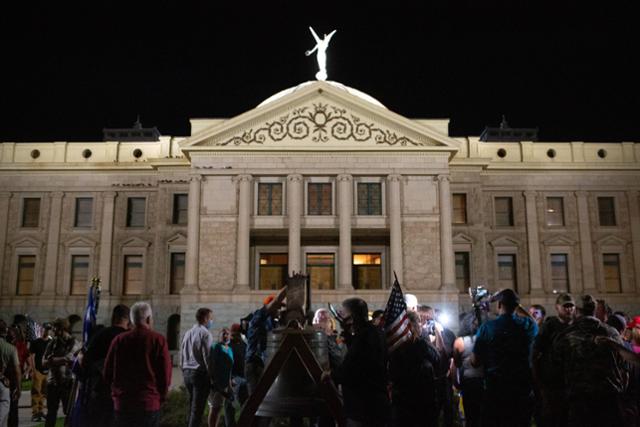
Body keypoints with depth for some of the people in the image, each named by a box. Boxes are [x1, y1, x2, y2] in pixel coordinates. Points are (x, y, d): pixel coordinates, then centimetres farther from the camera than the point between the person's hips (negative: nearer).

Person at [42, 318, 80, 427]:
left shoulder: (74, 344, -4)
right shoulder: (52, 343, 10)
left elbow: (67, 358, -18)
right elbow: (44, 363, 3)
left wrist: (52, 360, -5)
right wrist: (59, 361, -15)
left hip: (68, 382, -4)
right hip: (53, 382, 4)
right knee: (51, 412, 10)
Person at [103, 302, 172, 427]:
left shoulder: (118, 340, 2)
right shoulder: (158, 340, -6)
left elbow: (108, 373, 5)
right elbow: (166, 374, -7)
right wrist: (161, 398, 8)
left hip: (122, 404, 3)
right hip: (150, 404, -3)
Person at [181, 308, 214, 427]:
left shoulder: (187, 333, 12)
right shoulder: (205, 333, -13)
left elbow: (182, 354, 15)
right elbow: (207, 356, -15)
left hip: (187, 372, 8)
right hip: (200, 373, -8)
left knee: (192, 405, 17)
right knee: (198, 408, -2)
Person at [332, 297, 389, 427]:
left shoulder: (363, 337, -21)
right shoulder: (375, 332, 10)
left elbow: (346, 372, -23)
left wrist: (330, 375, -4)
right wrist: (348, 336, 8)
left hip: (363, 407, -10)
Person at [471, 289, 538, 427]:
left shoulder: (487, 327, -9)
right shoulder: (529, 326, -2)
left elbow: (475, 362, -3)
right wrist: (518, 306, 23)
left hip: (495, 389, -2)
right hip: (522, 389, 2)